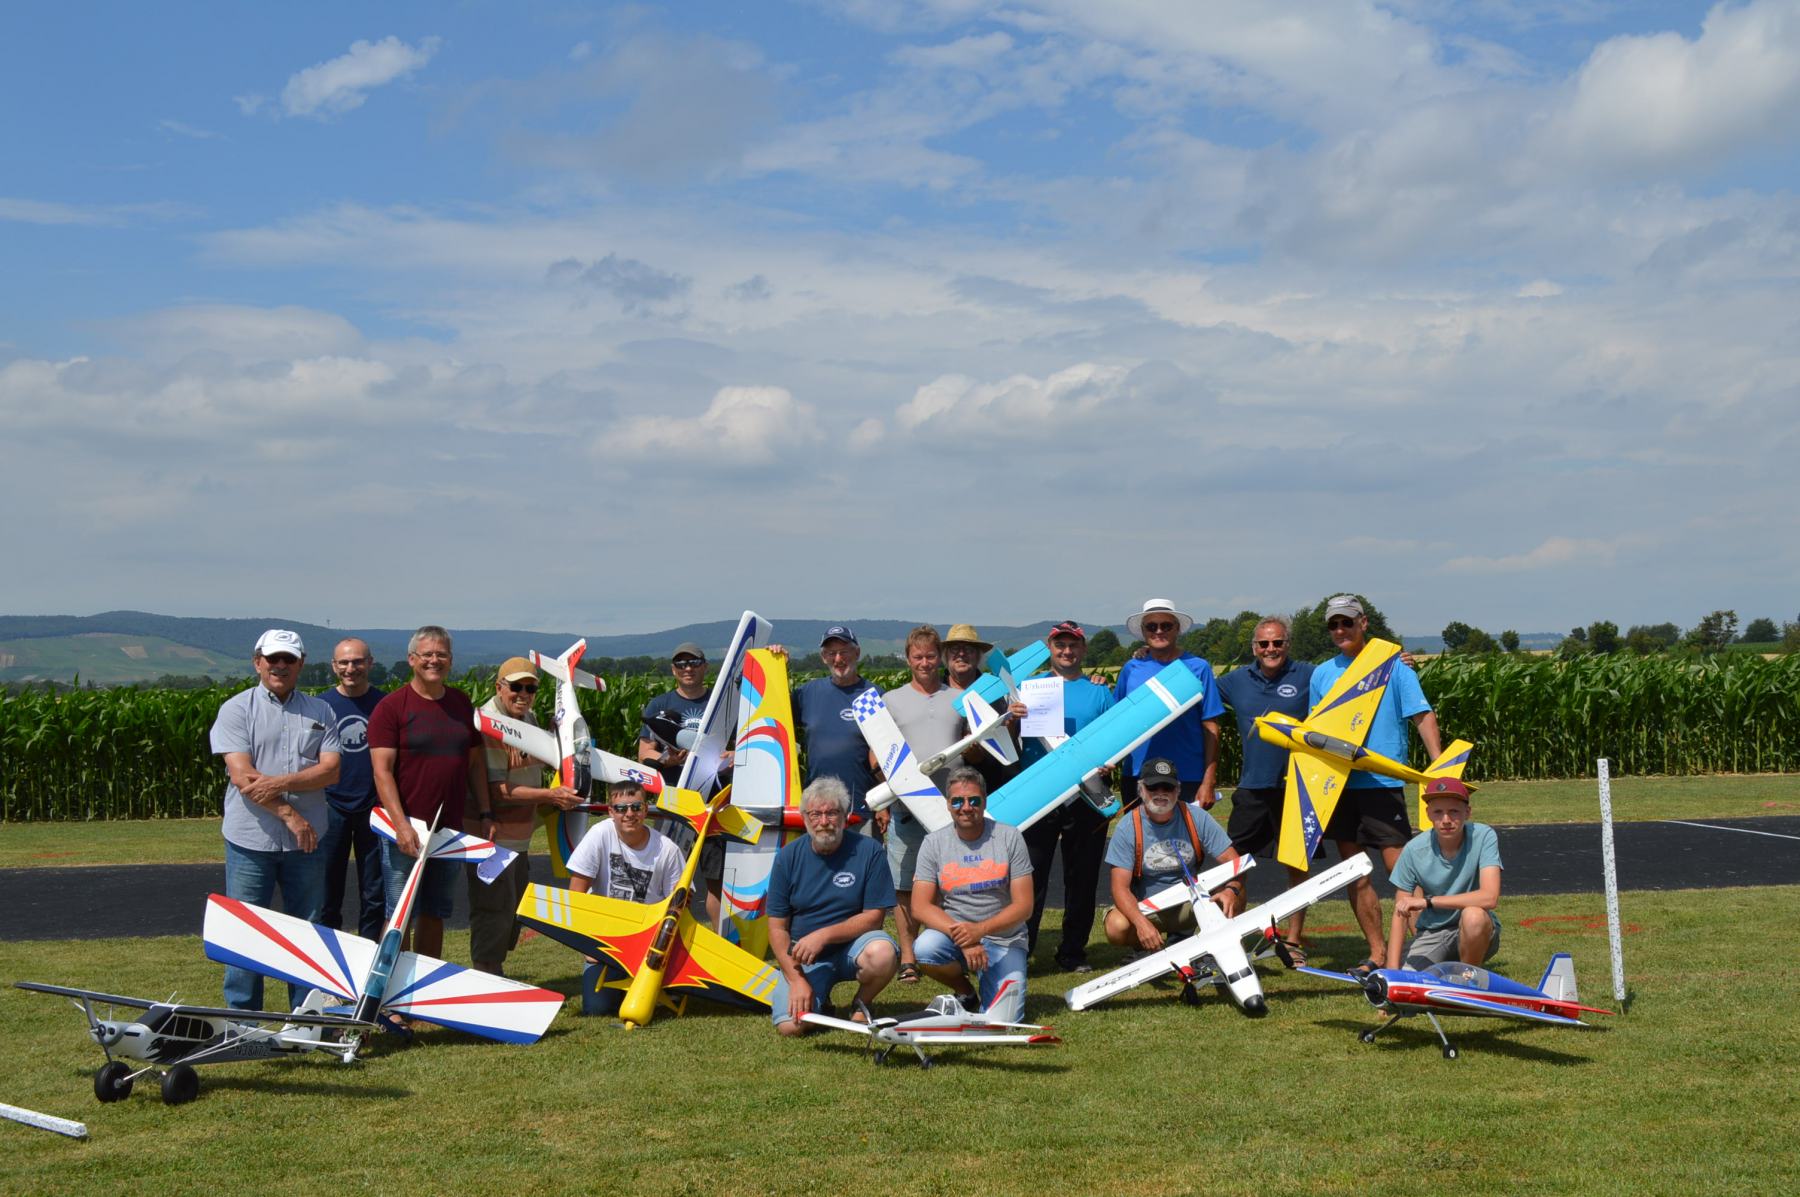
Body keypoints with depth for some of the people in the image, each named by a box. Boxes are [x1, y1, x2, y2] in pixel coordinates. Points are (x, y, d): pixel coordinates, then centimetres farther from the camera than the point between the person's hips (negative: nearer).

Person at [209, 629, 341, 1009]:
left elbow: (331, 770, -2)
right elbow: (241, 776, -9)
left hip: (307, 841, 3)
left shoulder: (320, 712, 10)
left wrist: (280, 782, -16)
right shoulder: (236, 710, 1)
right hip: (251, 841, -3)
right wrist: (289, 814, -14)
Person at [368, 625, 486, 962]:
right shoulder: (391, 707, -5)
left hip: (450, 828, 5)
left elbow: (475, 762, 16)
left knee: (435, 912, 13)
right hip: (408, 828, -5)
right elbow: (382, 770, -11)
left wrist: (485, 814, 9)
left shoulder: (462, 704, 11)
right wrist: (401, 824, -20)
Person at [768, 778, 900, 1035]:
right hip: (804, 956, 1)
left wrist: (824, 935, -22)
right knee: (789, 1025, -22)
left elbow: (874, 917, -10)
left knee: (881, 953, -36)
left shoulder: (868, 851, -9)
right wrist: (796, 979, -13)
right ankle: (820, 1000, 14)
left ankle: (861, 1006, -3)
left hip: (852, 945, -1)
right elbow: (777, 927, -1)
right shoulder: (788, 857, -3)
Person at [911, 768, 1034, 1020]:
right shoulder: (934, 843, 0)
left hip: (1004, 941, -1)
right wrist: (961, 936, -24)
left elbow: (1024, 906, -6)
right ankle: (966, 994, 0)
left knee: (1002, 1022, -18)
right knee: (925, 948, -33)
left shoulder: (1009, 837, -2)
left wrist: (980, 929, -22)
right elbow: (920, 908, -8)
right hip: (953, 935, 1)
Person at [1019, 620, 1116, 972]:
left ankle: (1073, 951, 16)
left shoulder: (1099, 693, 12)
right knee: (1031, 875, -6)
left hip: (1085, 796, 1)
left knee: (1082, 877, 7)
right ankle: (1019, 949, -2)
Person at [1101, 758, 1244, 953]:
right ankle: (1149, 951, 3)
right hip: (1146, 910, -1)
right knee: (1117, 928, -33)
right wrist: (1141, 923, -39)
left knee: (1235, 899, -26)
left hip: (1190, 905, 1)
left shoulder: (1197, 818, -9)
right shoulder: (1128, 827, -14)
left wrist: (1231, 890, -33)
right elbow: (1120, 887, -20)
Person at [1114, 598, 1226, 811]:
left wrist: (1209, 782, -7)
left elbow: (1211, 728, -1)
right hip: (1137, 776, 2)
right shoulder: (1131, 669, 8)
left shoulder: (1197, 668, 1)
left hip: (1187, 778, -2)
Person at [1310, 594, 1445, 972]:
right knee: (1354, 871, 7)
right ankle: (1376, 952, 14)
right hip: (1338, 783, 5)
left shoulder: (1392, 665, 0)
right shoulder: (1322, 674, 12)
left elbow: (1422, 715, -3)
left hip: (1382, 782, -5)